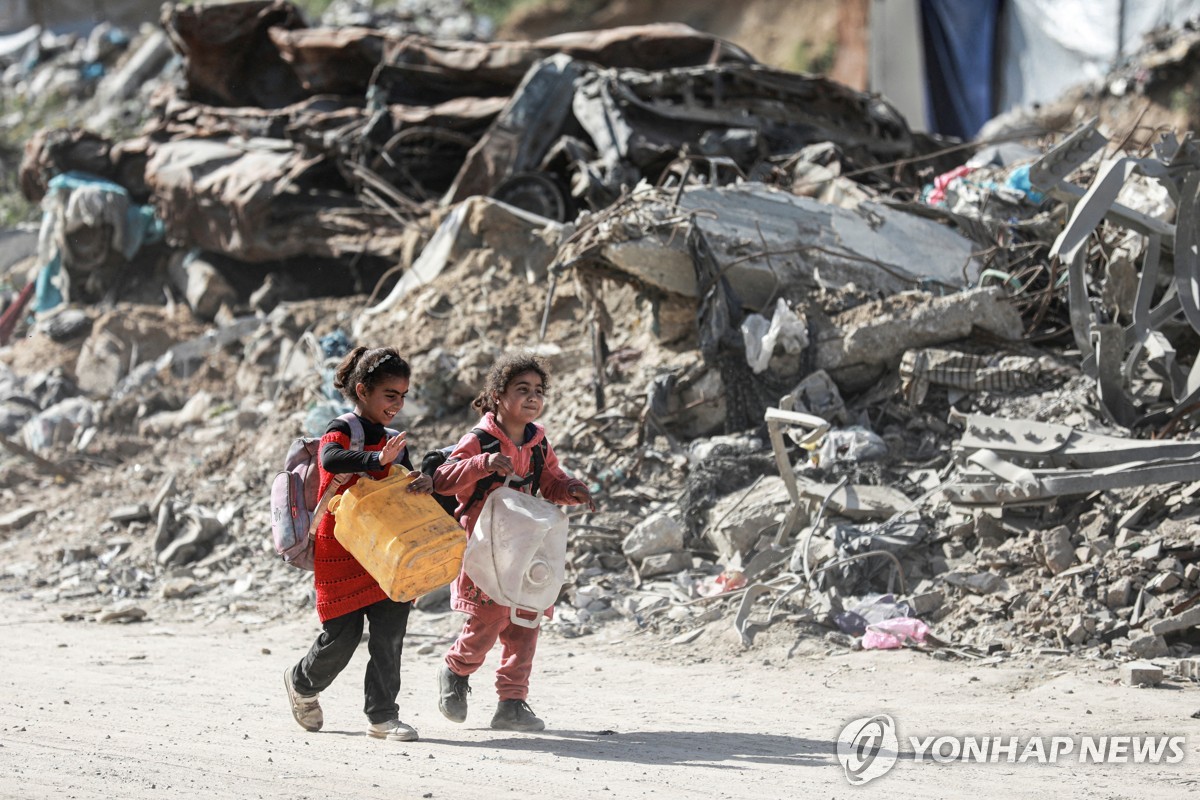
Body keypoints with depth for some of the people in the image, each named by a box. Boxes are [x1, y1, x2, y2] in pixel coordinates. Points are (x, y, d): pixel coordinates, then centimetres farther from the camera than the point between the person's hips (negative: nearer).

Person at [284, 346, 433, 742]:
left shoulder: (394, 445, 12)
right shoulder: (341, 431, -9)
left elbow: (406, 493, 8)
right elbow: (330, 459, -32)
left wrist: (424, 483, -16)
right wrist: (378, 460, -47)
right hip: (340, 554, -6)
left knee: (390, 633, -5)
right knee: (341, 638, 1)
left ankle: (382, 715, 2)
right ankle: (303, 683, 31)